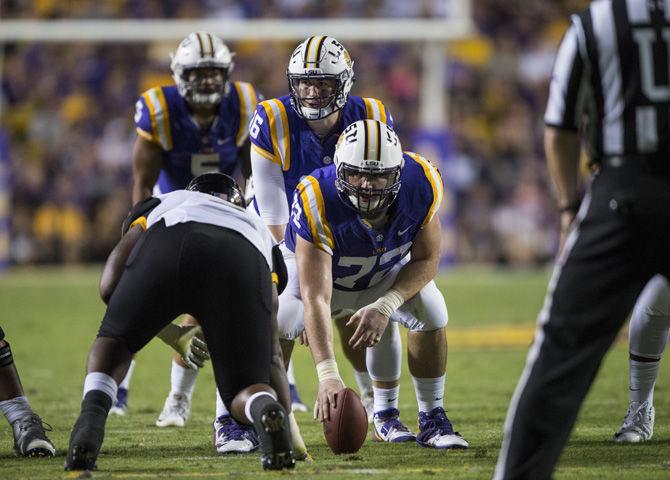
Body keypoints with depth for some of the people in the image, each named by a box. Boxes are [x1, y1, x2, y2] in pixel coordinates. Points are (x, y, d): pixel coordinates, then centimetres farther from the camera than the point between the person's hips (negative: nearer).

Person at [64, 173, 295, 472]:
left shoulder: (162, 204, 43)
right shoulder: (258, 229, 45)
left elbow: (111, 286, 26)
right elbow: (272, 353, 42)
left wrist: (177, 332, 39)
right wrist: (288, 422, 50)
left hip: (169, 247, 0)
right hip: (244, 265, 0)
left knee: (114, 343, 24)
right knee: (243, 389, 13)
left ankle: (93, 412, -4)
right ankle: (269, 412, -22)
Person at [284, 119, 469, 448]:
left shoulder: (421, 185, -32)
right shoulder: (318, 203, -42)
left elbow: (426, 260, -15)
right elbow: (315, 299, -45)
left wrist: (384, 307, -32)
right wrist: (327, 374, -55)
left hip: (388, 273, 2)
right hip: (321, 271, -2)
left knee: (431, 311, -22)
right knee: (275, 324, -26)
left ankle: (432, 420, -4)